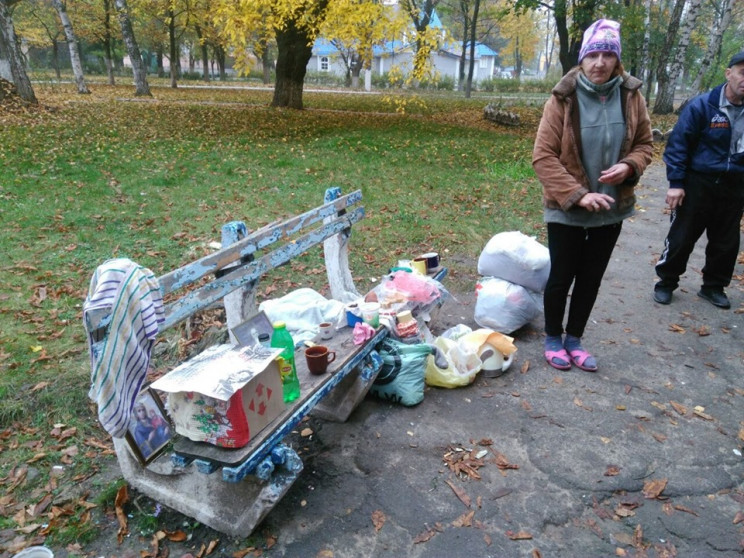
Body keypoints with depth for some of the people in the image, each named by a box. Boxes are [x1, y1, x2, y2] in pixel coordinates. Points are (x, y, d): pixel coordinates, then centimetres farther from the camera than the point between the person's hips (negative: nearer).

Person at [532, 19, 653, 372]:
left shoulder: (631, 96, -1)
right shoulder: (563, 99, -12)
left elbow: (644, 144, 9)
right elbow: (543, 156, -15)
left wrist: (629, 166, -14)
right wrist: (577, 194, -22)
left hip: (612, 208, 4)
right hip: (566, 209, -4)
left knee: (591, 278, 13)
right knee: (561, 276, 7)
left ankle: (574, 338, 31)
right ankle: (553, 338, 29)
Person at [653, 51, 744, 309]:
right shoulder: (702, 105, -11)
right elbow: (677, 144, -11)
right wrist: (676, 183, -15)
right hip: (698, 184, -4)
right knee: (681, 238, 4)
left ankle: (714, 286, 30)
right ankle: (666, 283, 21)